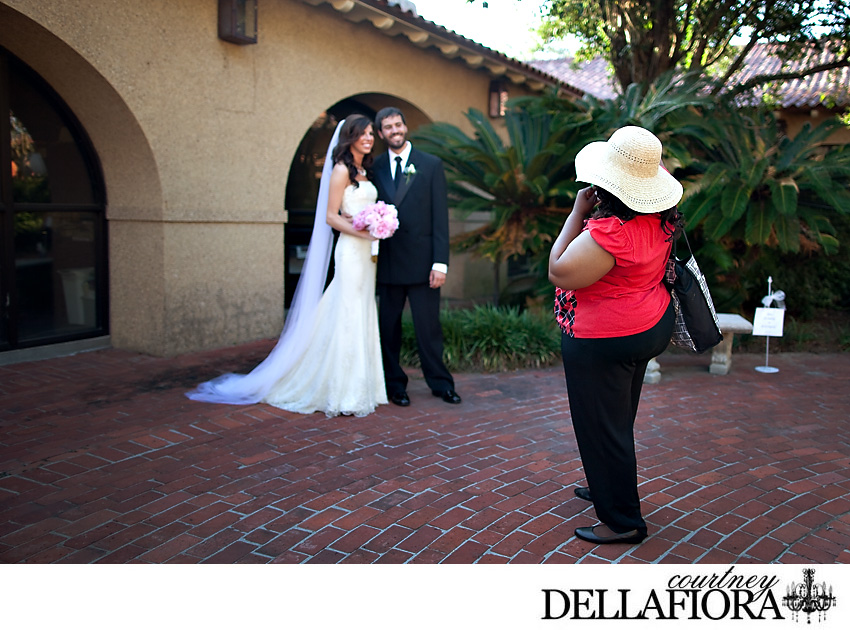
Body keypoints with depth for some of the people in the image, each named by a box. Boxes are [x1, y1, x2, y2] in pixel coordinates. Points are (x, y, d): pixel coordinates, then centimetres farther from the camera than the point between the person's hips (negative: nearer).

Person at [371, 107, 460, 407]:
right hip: (387, 260, 2)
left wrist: (440, 261, -8)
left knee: (428, 326, 4)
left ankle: (439, 382, 18)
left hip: (421, 261, -2)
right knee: (388, 326, 8)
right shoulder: (375, 167, 8)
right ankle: (394, 384, 21)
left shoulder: (431, 165, 3)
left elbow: (440, 216, -1)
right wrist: (371, 255, -4)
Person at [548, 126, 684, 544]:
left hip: (603, 344, -9)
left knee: (602, 428, 7)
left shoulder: (609, 233, -32)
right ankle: (609, 488, 47)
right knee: (618, 419, 26)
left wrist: (578, 211, -20)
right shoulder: (659, 217, -4)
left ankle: (622, 521, 21)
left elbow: (559, 274, -24)